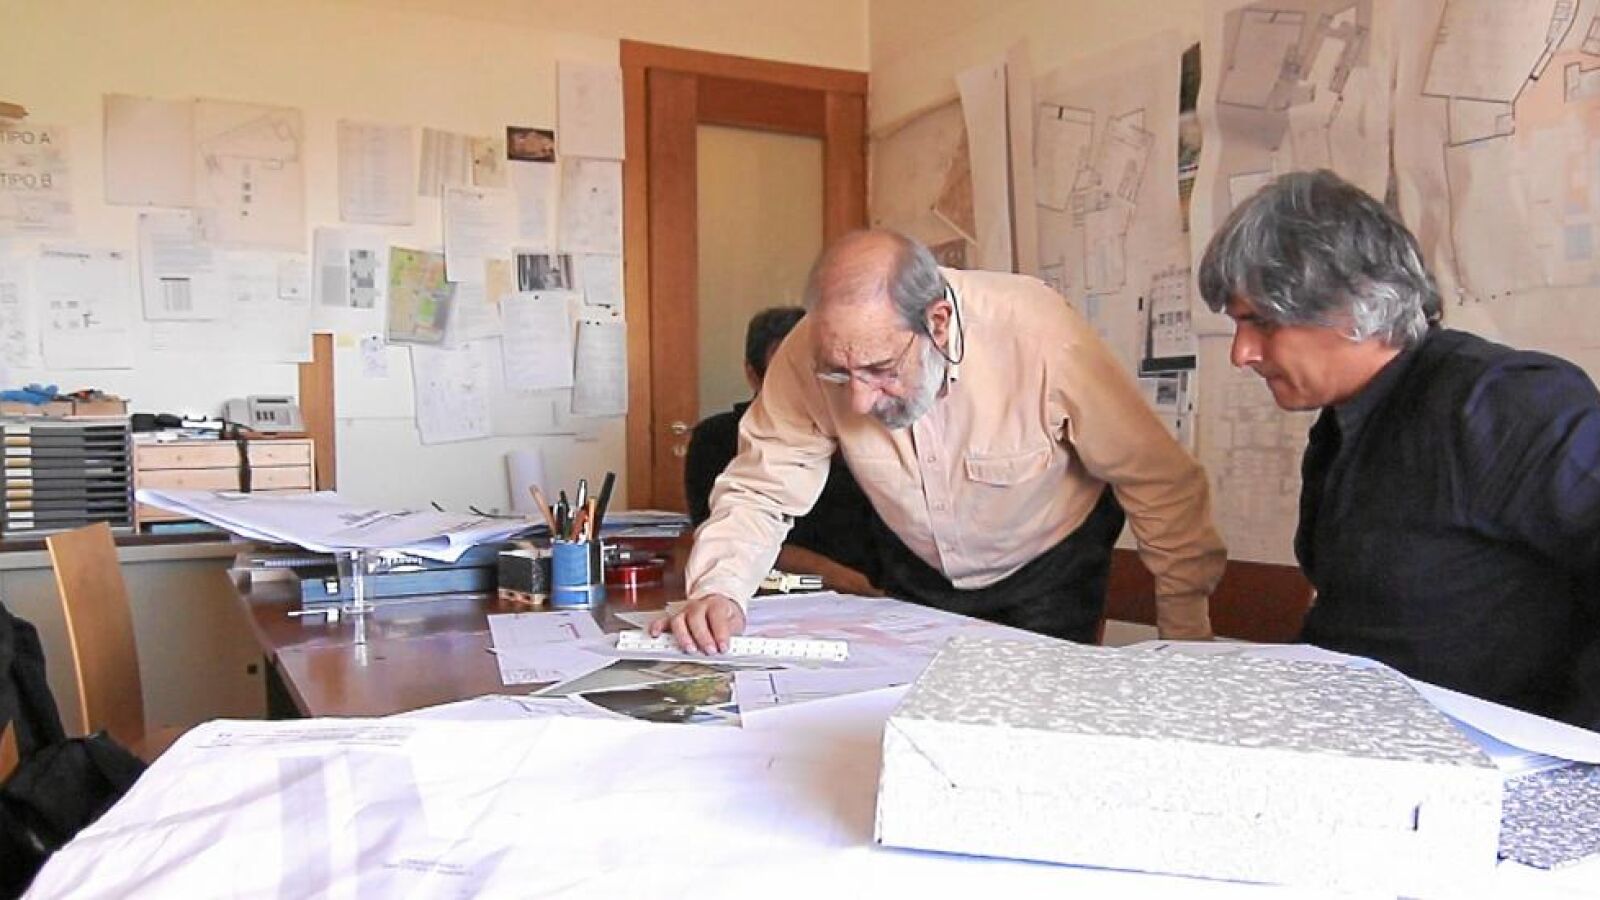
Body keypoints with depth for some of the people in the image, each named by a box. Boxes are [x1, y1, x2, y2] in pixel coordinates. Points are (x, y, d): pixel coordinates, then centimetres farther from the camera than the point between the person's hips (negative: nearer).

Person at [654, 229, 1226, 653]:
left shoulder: (1040, 337, -35)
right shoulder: (811, 355, -28)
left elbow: (1161, 484, -24)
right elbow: (760, 490, -20)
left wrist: (1188, 640, -16)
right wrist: (719, 589, -39)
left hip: (1047, 568, -2)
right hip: (916, 572, 3)